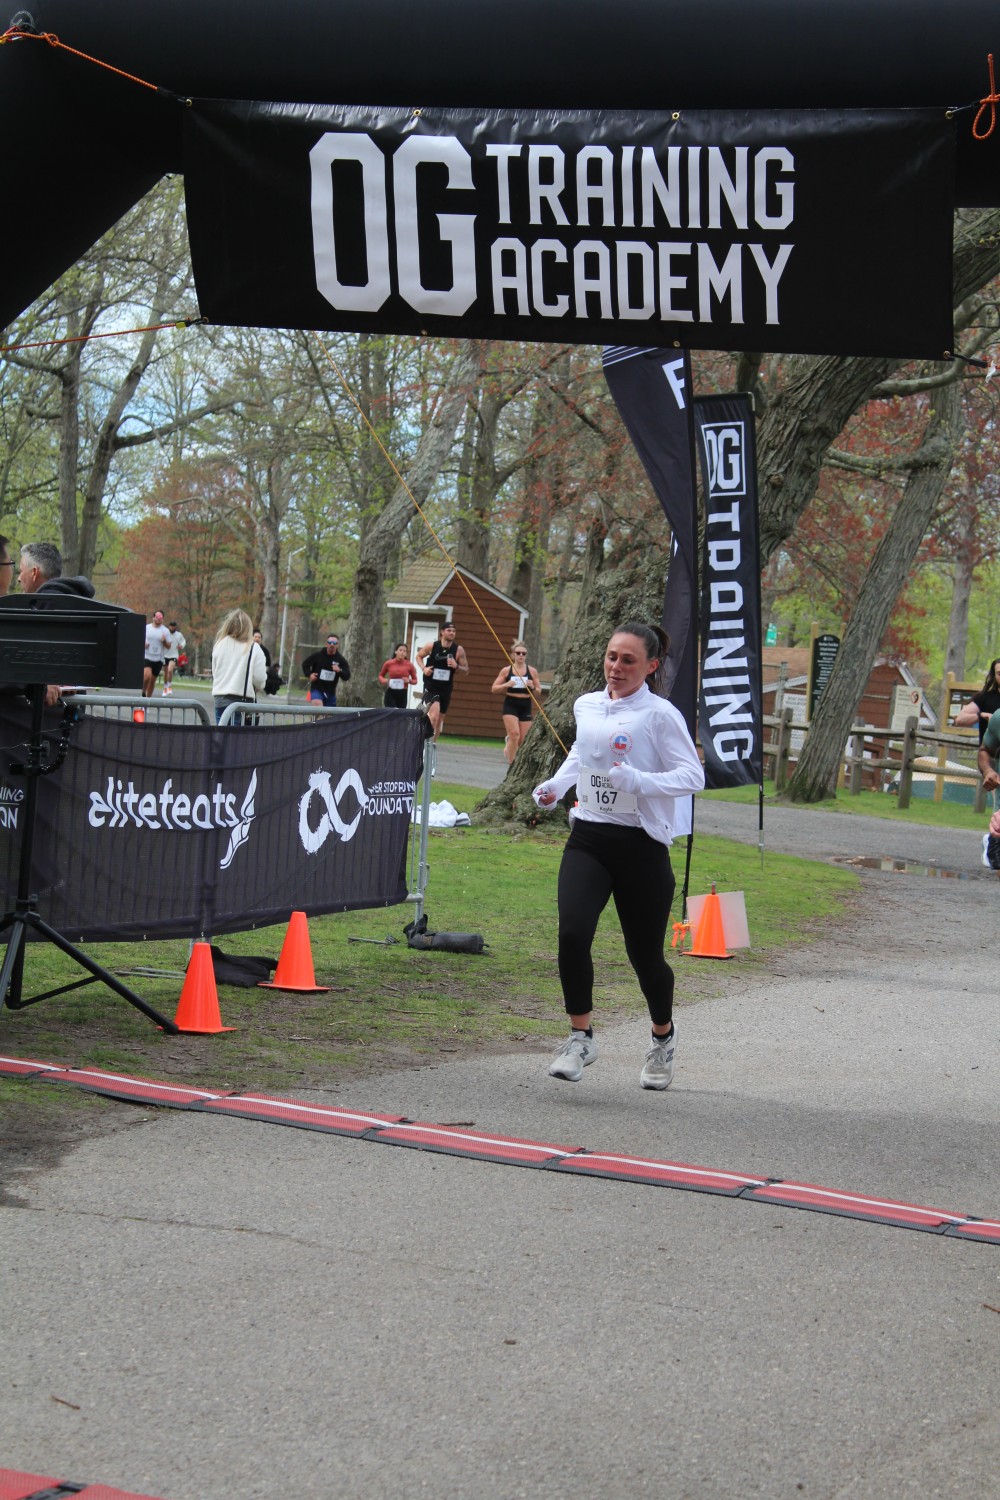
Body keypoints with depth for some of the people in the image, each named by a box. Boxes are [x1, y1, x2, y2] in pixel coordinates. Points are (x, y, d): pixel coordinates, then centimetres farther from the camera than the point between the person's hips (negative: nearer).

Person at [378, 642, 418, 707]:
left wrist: (409, 681, -11)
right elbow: (380, 675, 16)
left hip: (402, 694, 1)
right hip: (390, 693, -1)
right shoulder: (388, 664, -1)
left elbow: (415, 680, 11)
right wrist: (384, 680, -6)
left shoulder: (409, 665, 0)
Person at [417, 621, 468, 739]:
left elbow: (466, 669, 3)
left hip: (446, 688, 3)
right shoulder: (432, 646, -7)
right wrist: (424, 668, -8)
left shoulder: (459, 650, -4)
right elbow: (419, 656, 11)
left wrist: (457, 666, -19)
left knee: (440, 718, 12)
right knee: (435, 711, -25)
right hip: (430, 686, -3)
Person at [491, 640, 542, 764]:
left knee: (523, 740, 4)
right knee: (515, 734, -19)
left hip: (525, 706, 2)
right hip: (510, 705, -2)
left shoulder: (532, 671, 4)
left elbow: (539, 693, 9)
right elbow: (494, 689, 3)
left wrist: (533, 687, -13)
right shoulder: (506, 670, 1)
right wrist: (506, 685, -15)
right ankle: (511, 762, -8)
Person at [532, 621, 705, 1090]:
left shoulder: (660, 715, -8)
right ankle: (580, 1038, -2)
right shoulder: (586, 706, 8)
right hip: (588, 839, 4)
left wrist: (637, 781, -25)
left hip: (641, 845, -4)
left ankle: (663, 1036, 35)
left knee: (644, 953, 7)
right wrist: (556, 785, 12)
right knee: (572, 934, -18)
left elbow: (693, 775, -12)